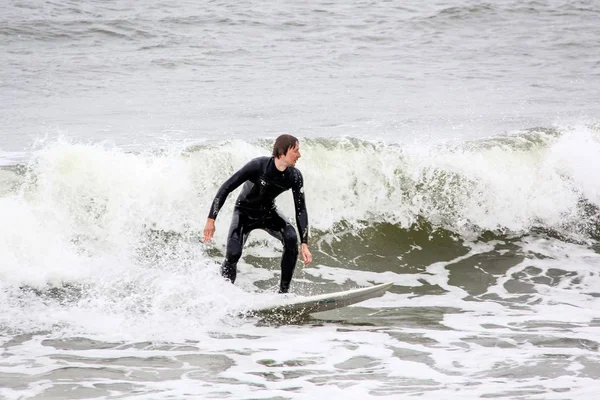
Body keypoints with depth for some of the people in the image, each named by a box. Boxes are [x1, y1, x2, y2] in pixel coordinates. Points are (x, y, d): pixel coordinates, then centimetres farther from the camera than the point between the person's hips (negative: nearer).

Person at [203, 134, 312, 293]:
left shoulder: (294, 176, -18)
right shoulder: (259, 165, -30)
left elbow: (300, 210, -13)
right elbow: (226, 188, -24)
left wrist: (304, 244, -21)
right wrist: (211, 219, -25)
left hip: (268, 213, 3)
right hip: (244, 213, -3)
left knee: (291, 239, -24)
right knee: (233, 253, -23)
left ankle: (284, 291, -13)